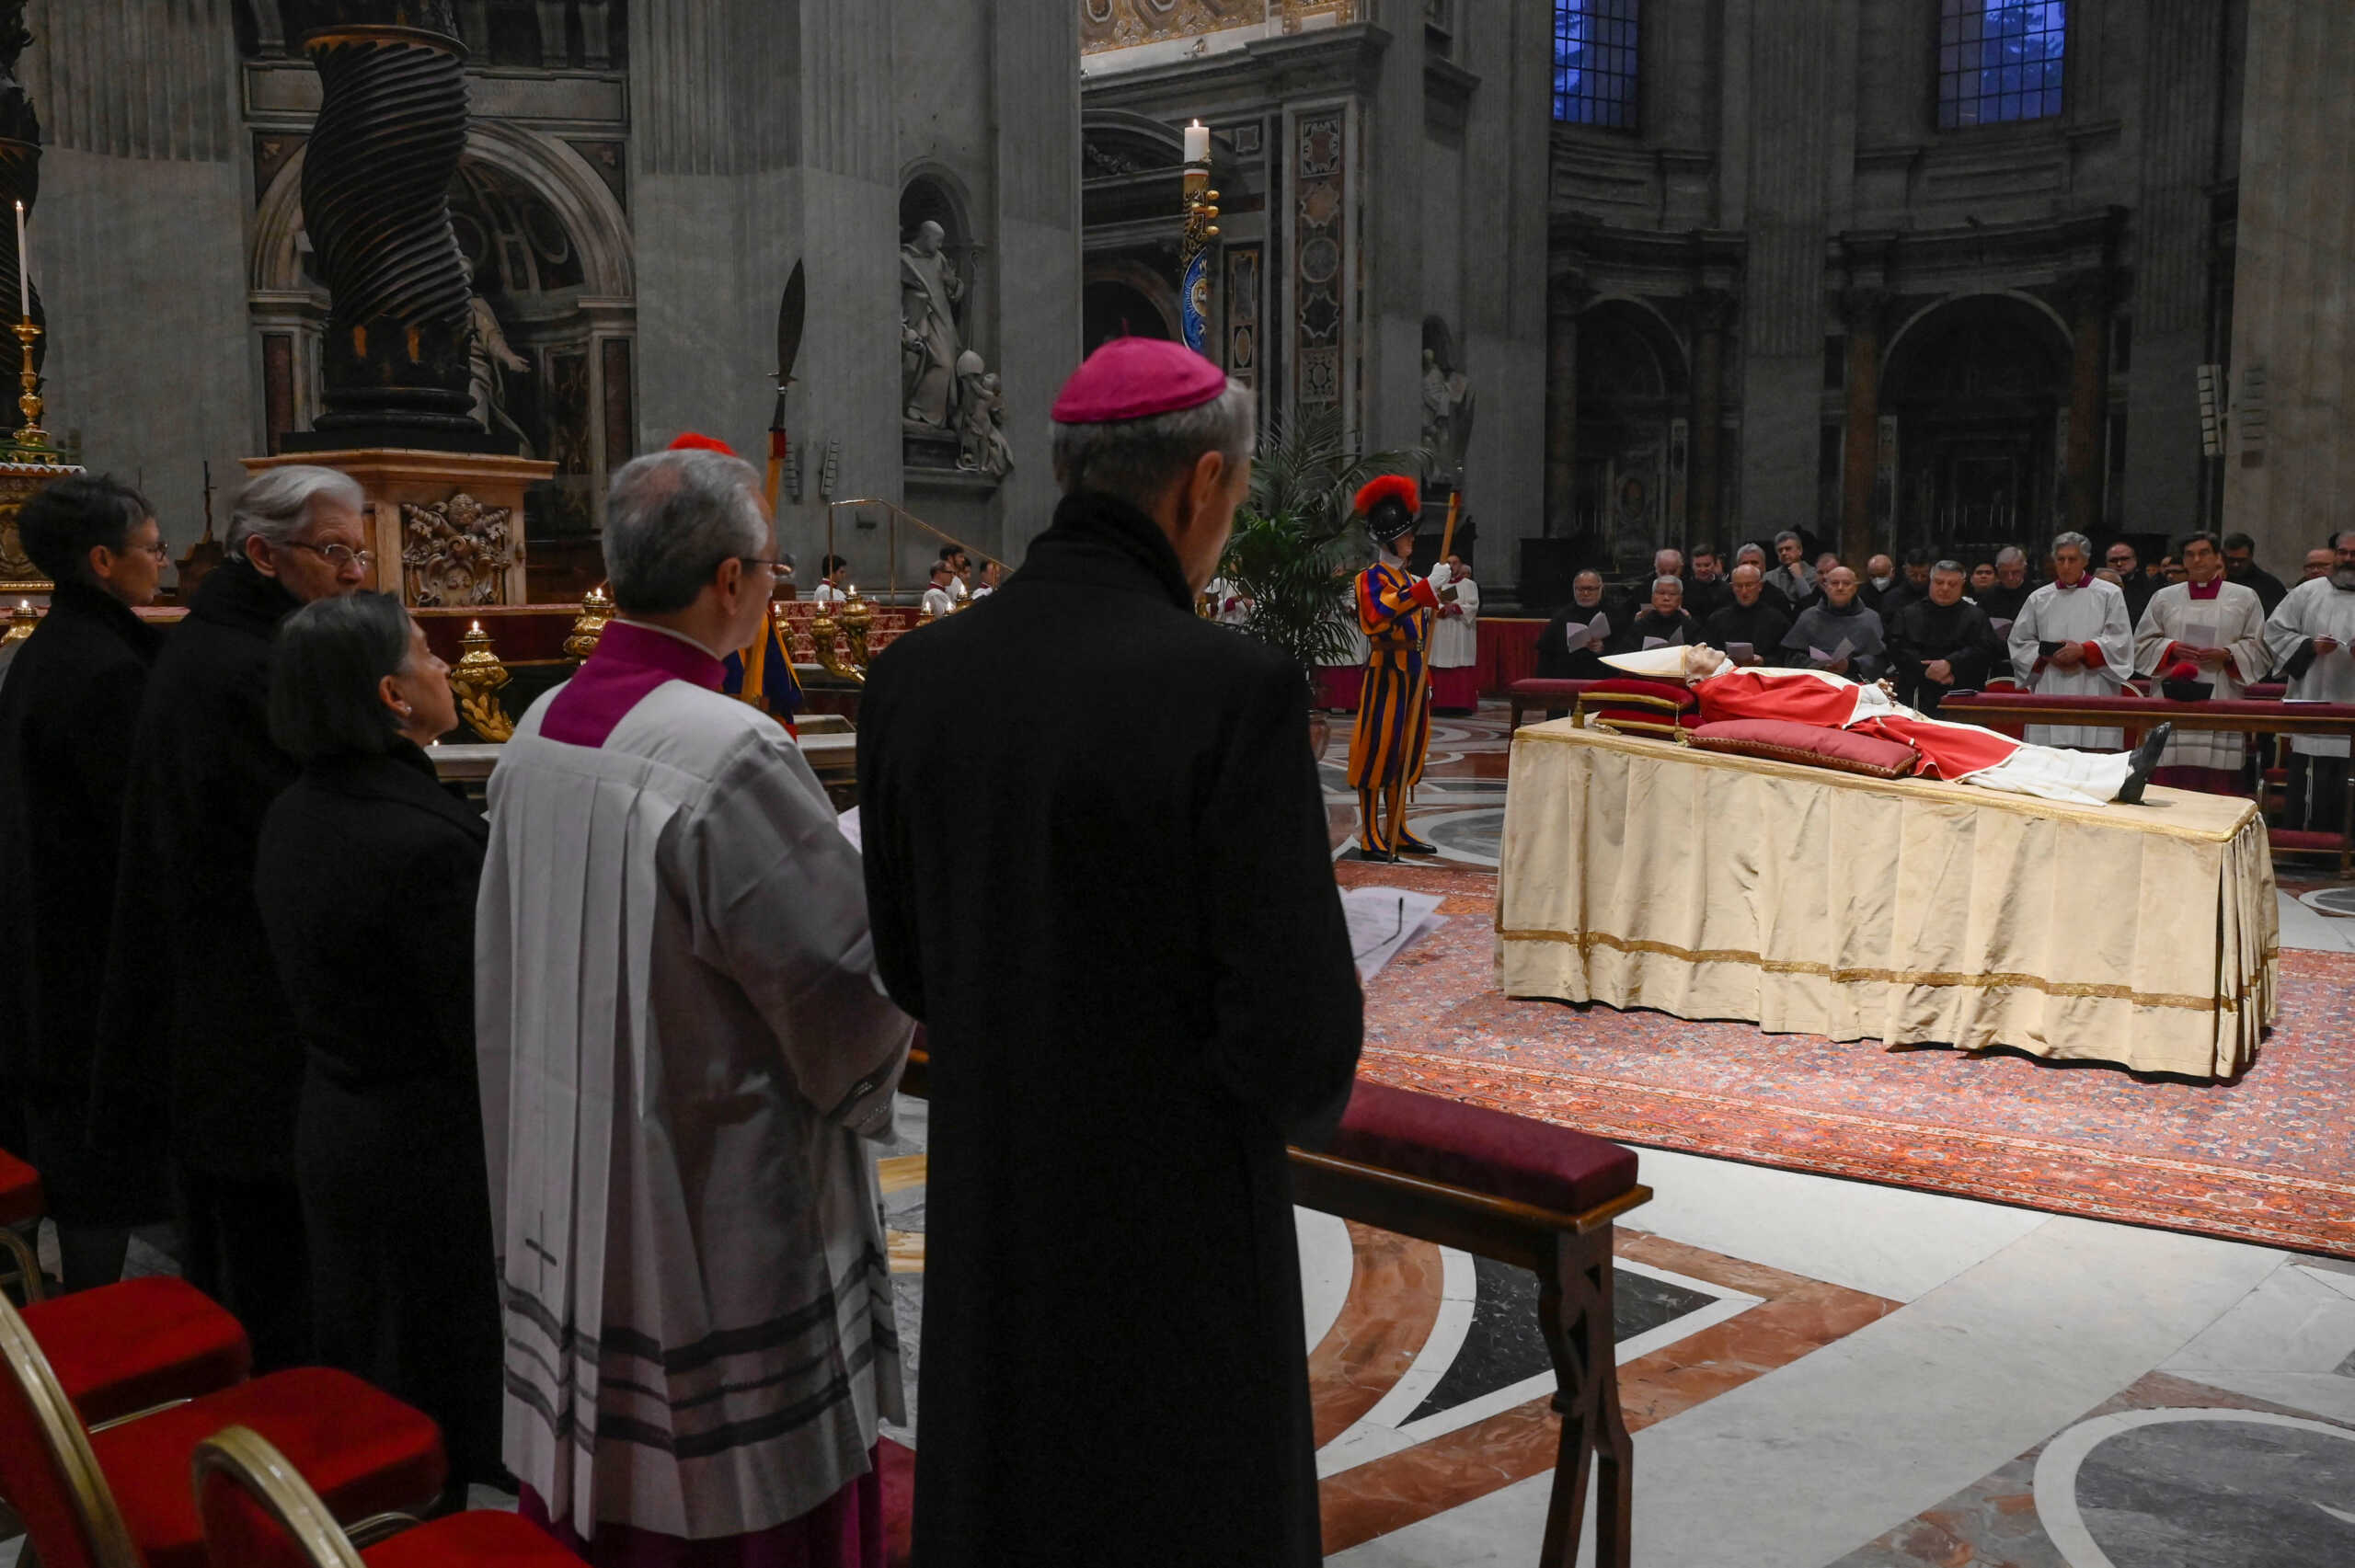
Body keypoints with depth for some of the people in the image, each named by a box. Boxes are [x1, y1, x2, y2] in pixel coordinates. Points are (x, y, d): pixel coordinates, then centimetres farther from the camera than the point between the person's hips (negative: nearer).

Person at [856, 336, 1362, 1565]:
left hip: (990, 1206, 5)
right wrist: (1300, 1101, 1)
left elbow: (910, 967, 3)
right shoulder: (1234, 693, -24)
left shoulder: (915, 677, -6)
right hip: (1175, 1222, -5)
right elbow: (1298, 1034, -23)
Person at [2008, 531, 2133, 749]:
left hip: (2094, 693, -2)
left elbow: (2120, 641, 1)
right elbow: (2018, 643, 13)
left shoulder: (2109, 595, 8)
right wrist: (2047, 656, -4)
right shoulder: (2039, 599, 14)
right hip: (2050, 692, 2)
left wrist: (2083, 651, -13)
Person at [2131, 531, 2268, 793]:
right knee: (2171, 778, -5)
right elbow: (2142, 644, 11)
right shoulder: (2164, 598, 13)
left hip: (2221, 701, -1)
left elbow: (2258, 647, 9)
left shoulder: (2244, 598, 11)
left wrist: (2227, 654, -8)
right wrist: (2172, 649, -6)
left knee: (2220, 785, -6)